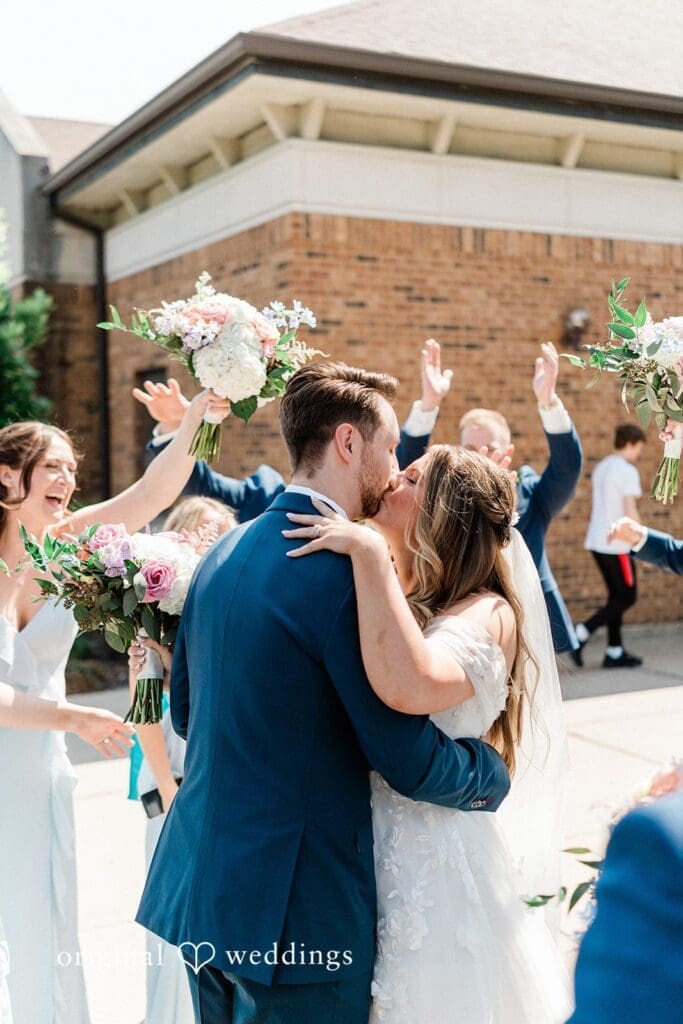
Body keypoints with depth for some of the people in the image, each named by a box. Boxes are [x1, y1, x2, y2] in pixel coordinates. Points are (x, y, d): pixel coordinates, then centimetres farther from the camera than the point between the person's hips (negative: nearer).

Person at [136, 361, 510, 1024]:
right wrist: (495, 772, 1)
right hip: (291, 913, -8)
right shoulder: (345, 571, -21)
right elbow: (408, 761, -18)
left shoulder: (222, 554, 5)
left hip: (194, 889, 8)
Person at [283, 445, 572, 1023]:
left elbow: (410, 687, -38)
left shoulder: (487, 613, -17)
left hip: (435, 864, -7)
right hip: (364, 856, 7)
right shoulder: (397, 602, 7)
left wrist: (368, 552, -32)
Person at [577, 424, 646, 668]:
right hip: (616, 545, -9)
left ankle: (615, 652, 13)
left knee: (617, 596, 13)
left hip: (597, 541, 9)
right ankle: (582, 633, -8)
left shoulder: (600, 468, 14)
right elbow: (630, 510, -18)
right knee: (627, 597, 1)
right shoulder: (627, 471, -12)